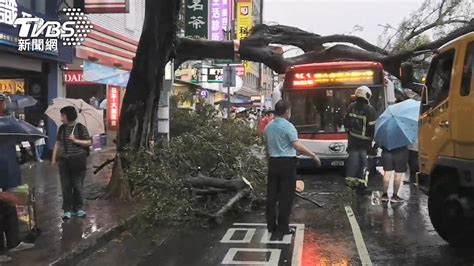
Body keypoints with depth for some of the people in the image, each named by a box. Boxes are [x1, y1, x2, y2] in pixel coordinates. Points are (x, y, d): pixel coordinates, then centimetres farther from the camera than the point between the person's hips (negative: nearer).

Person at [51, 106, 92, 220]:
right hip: (64, 160, 3)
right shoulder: (62, 128, 8)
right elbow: (58, 143, 15)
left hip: (78, 160, -3)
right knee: (66, 186, 4)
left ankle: (78, 208, 17)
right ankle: (67, 210, 11)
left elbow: (89, 143, -3)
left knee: (78, 185, 3)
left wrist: (75, 140, -14)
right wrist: (54, 158, 11)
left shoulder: (81, 128, -3)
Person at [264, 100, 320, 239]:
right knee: (286, 196, -1)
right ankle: (282, 228, 2)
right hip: (287, 162, -6)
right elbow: (297, 146, -18)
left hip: (273, 162, 6)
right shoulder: (288, 126, -12)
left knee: (272, 195, 11)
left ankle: (271, 225, 17)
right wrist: (313, 155, -11)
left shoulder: (268, 127, 9)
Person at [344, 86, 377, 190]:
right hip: (365, 139, -4)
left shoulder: (351, 107, 1)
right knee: (363, 157, 4)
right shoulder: (370, 109, -16)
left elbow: (347, 122, 10)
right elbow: (372, 126, -14)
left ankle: (350, 178, 10)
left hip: (353, 138, 4)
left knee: (353, 156, 9)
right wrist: (373, 138, -3)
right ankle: (361, 180, 4)